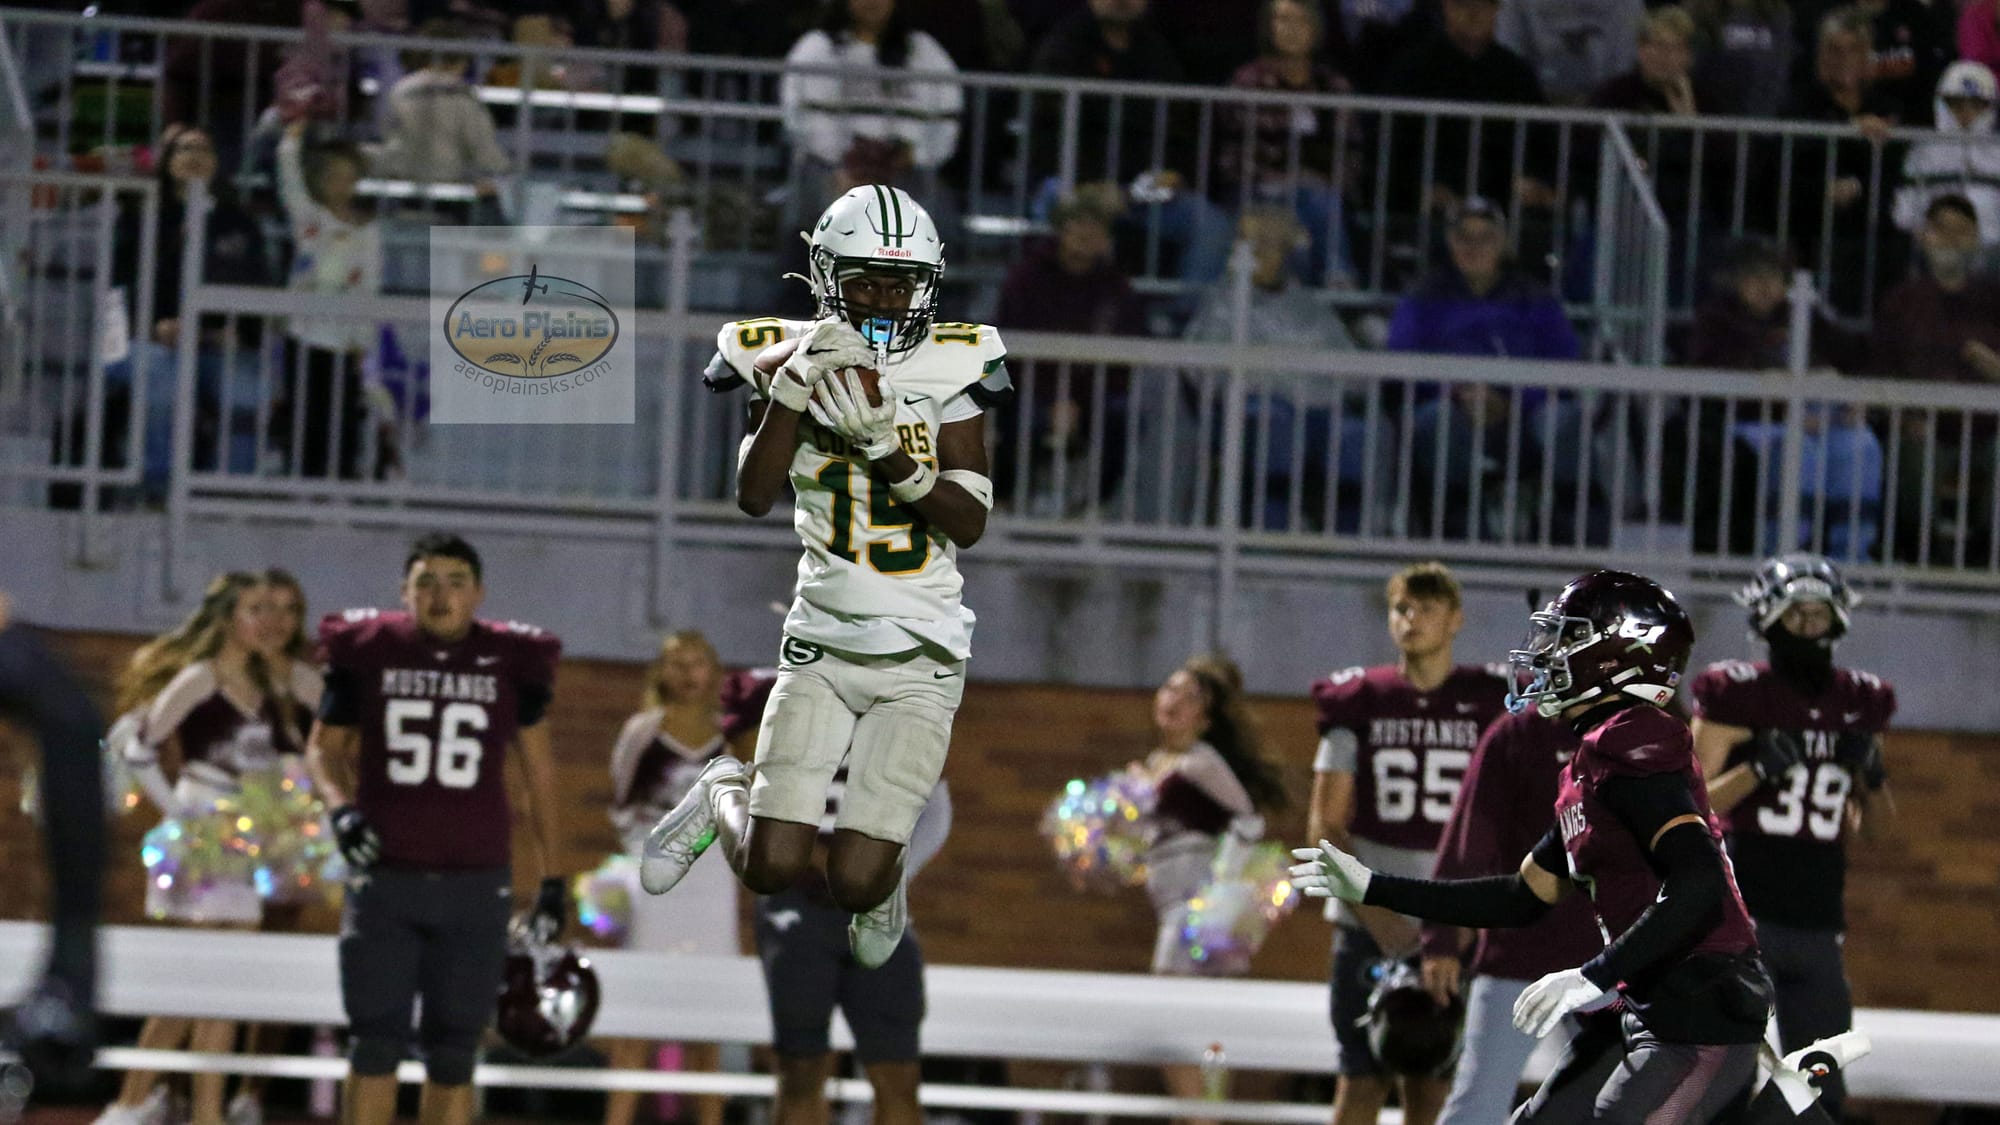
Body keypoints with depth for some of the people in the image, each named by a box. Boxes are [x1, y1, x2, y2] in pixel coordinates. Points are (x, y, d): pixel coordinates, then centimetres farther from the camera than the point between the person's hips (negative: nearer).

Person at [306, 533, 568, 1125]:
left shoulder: (512, 661, 3)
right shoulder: (368, 651, -1)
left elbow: (539, 765, 12)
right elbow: (323, 747, 10)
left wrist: (552, 877, 11)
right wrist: (341, 808, -11)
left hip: (476, 882, 1)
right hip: (385, 874, -1)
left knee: (454, 1049, 4)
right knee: (376, 1042, -2)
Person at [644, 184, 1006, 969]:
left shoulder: (950, 367, -2)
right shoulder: (792, 359, -1)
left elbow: (970, 522, -8)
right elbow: (753, 497, -14)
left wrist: (889, 448, -21)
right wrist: (794, 387, -25)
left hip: (919, 660, -1)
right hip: (823, 640, 1)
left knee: (853, 885, -10)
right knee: (770, 870, -6)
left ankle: (884, 875, 27)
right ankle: (723, 797, 28)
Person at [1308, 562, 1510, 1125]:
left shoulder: (1486, 707, 5)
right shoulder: (1359, 704, 4)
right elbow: (1326, 824, 4)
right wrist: (1374, 913, -7)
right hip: (1369, 925, 0)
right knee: (1362, 1079, -4)